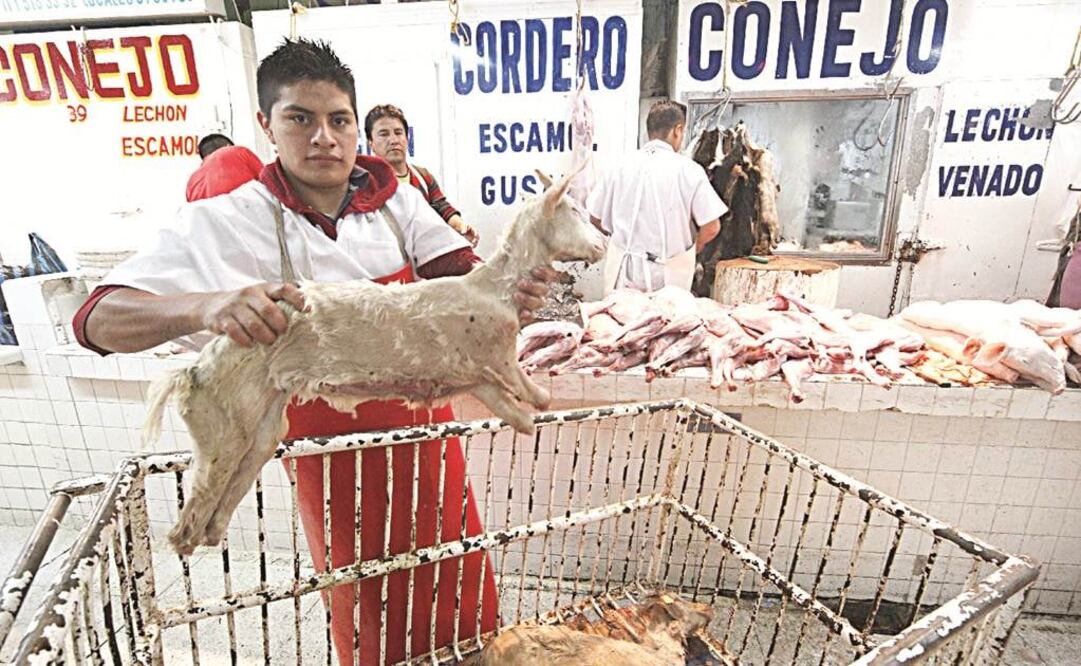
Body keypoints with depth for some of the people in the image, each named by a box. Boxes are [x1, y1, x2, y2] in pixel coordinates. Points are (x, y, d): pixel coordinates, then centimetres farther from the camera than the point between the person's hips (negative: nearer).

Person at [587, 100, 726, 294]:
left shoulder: (620, 167, -3)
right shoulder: (688, 170, -10)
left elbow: (596, 218, 5)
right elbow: (711, 227, -10)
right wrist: (693, 247, 11)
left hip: (624, 267, 2)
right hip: (670, 273, -2)